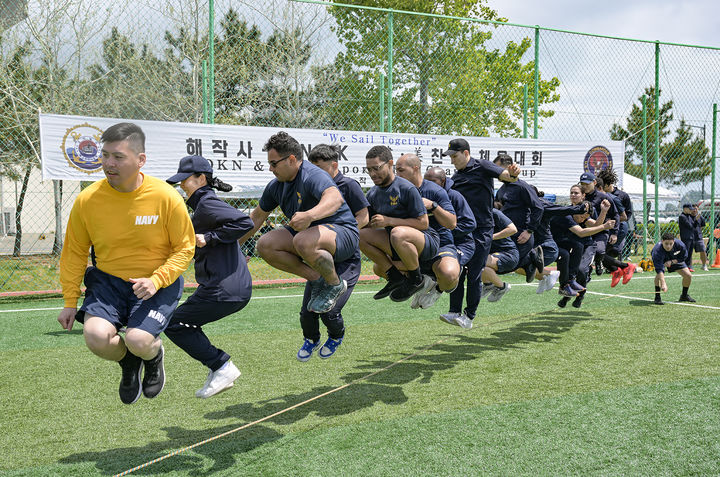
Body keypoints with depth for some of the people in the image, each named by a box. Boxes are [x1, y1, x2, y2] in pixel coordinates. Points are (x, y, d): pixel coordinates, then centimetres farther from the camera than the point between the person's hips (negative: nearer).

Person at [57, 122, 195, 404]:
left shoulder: (166, 197, -15)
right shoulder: (87, 200, -9)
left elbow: (185, 248, -5)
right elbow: (74, 253, 5)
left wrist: (156, 280, -20)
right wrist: (70, 301, 5)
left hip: (158, 283, -2)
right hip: (107, 281, 3)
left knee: (138, 340, -25)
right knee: (96, 336, -23)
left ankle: (154, 355, 17)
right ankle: (129, 363, 15)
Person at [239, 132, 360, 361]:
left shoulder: (313, 175, -21)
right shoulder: (276, 186, 6)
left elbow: (335, 198, -42)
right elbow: (257, 215, 20)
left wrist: (309, 215, -60)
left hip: (342, 232, -8)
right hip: (308, 231, 9)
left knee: (303, 241, -40)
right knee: (265, 245, -12)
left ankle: (335, 284, -11)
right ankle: (316, 279, -2)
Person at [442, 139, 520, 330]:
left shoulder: (482, 167, -3)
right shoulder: (455, 178, 16)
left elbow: (505, 175, -18)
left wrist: (513, 173, -40)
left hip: (481, 230, -6)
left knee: (474, 275, -2)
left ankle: (470, 316, 9)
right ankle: (454, 312, 8)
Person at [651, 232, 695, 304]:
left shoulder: (680, 245, -34)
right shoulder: (657, 251, -45)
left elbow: (684, 257, -13)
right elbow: (659, 269, -52)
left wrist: (671, 262, -28)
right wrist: (663, 283, -63)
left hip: (675, 259, 4)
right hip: (661, 259, -4)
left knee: (688, 275, -5)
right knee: (659, 273, -33)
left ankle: (684, 296, 21)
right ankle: (657, 298, -20)